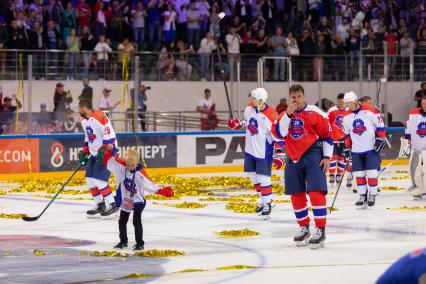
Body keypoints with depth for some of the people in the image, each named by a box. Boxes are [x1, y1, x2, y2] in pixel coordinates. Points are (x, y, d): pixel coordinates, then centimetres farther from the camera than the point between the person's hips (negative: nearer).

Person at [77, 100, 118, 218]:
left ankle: (112, 205, -5)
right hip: (95, 153, 10)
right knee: (90, 180, 8)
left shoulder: (99, 117, -21)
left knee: (99, 180, -15)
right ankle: (100, 205, 18)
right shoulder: (84, 120, 10)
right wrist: (84, 152, 15)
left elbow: (109, 134, -25)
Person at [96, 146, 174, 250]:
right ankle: (123, 241, 29)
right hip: (125, 200, 4)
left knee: (136, 221, -11)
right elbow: (107, 161, -7)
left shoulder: (140, 173, -16)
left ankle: (140, 243, -1)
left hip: (137, 201, -4)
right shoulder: (120, 166, -9)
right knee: (122, 222, 12)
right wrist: (109, 151, -23)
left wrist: (162, 191, -23)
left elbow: (149, 184, -15)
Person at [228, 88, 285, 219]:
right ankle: (263, 199, 30)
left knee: (263, 178, -7)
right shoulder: (249, 108, -3)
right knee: (253, 175, 15)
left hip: (263, 153, -7)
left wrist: (278, 155, -21)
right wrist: (237, 124, 3)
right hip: (250, 149, 8)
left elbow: (279, 136, -20)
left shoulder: (270, 116, -24)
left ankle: (267, 204, 7)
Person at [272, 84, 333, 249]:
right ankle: (304, 228, 22)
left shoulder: (314, 112, -4)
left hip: (313, 155, -5)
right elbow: (279, 133, -8)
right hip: (293, 157, 5)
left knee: (316, 191, -15)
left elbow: (327, 134, -2)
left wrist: (327, 156, -6)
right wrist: (288, 114, -16)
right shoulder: (285, 115, 9)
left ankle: (320, 230, -14)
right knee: (296, 194, 8)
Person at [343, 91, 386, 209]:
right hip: (356, 150, 4)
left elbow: (380, 125, -6)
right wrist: (347, 148, 14)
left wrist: (380, 140, -10)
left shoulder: (369, 111, -11)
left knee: (372, 173, -5)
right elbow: (347, 134, 15)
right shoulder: (346, 117, 4)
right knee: (359, 174, 3)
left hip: (372, 148, -4)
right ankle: (363, 196, 13)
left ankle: (372, 195, 9)